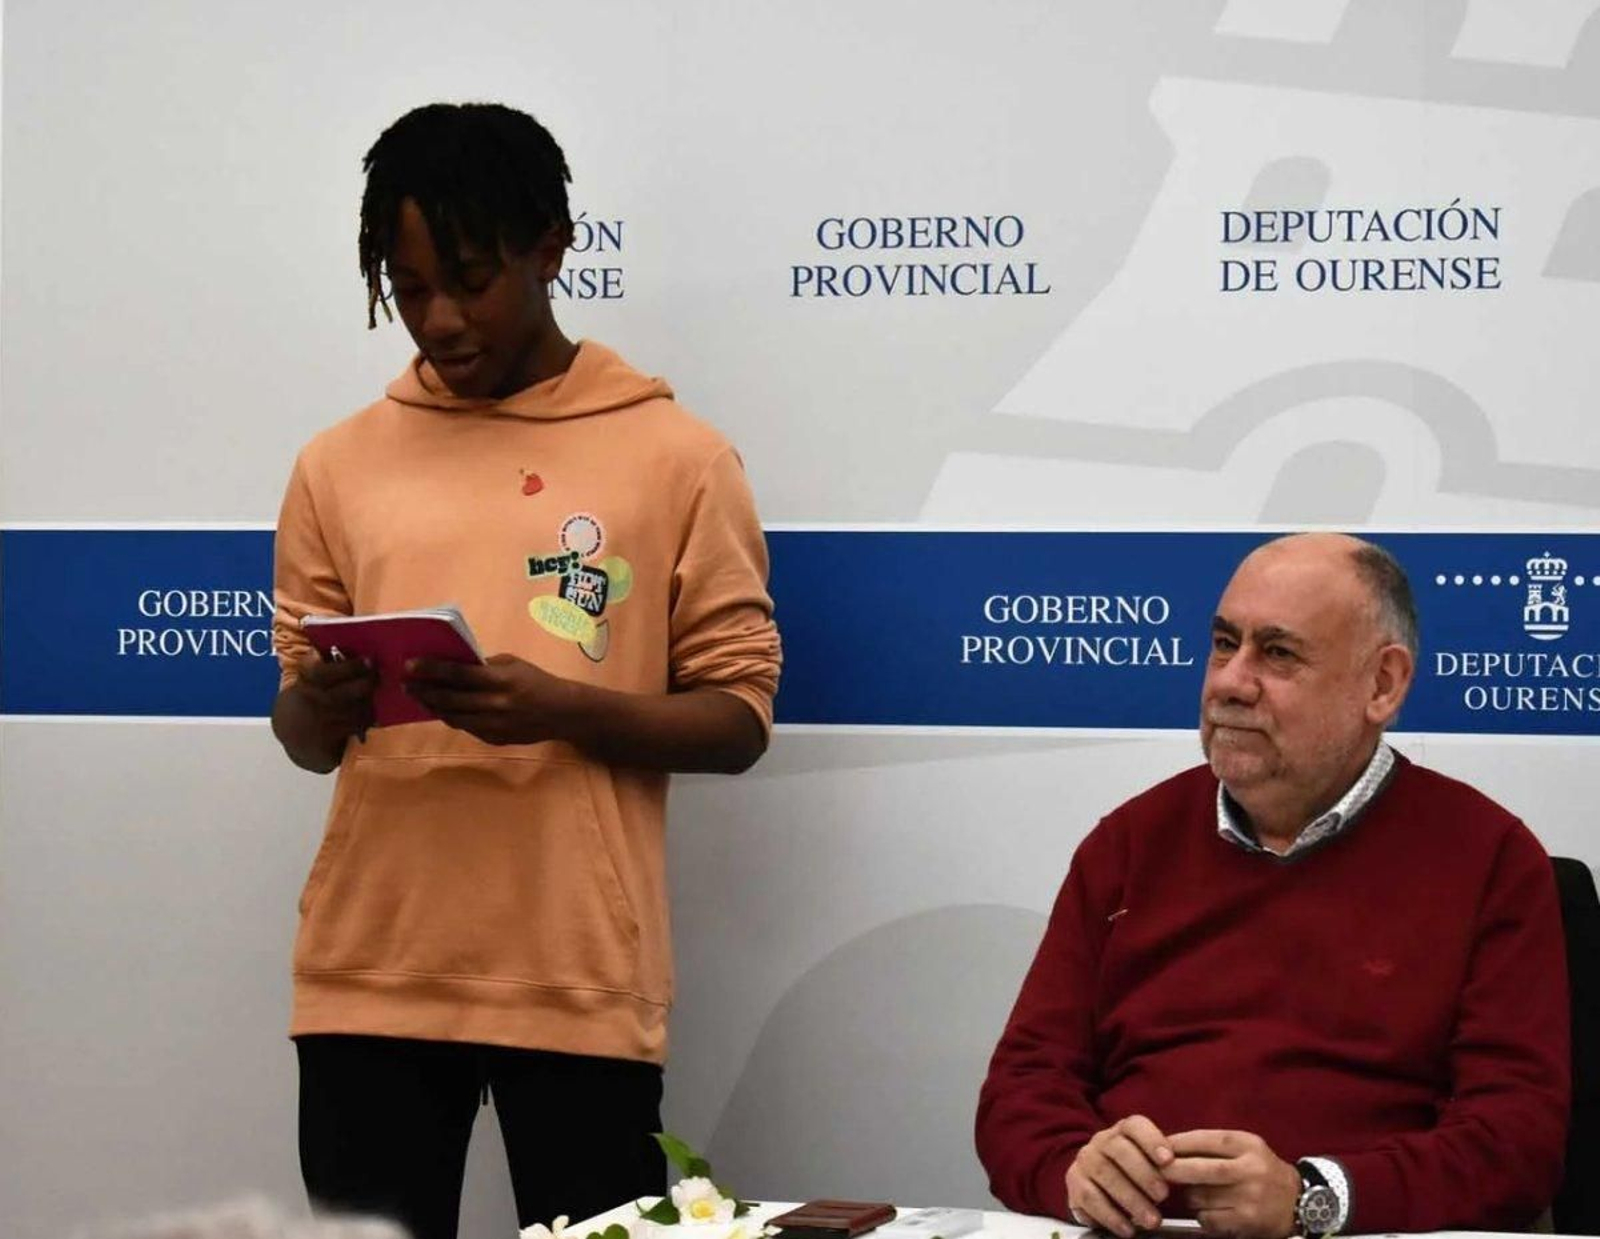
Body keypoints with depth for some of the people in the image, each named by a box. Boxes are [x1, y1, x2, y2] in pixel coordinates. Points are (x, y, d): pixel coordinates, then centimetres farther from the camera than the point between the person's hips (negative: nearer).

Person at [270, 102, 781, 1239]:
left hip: (580, 977, -2)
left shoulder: (678, 456, 0)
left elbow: (738, 717, -1)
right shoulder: (340, 465, 9)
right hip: (371, 972, 3)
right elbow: (302, 739, 13)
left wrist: (559, 708, -18)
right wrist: (321, 705, -11)